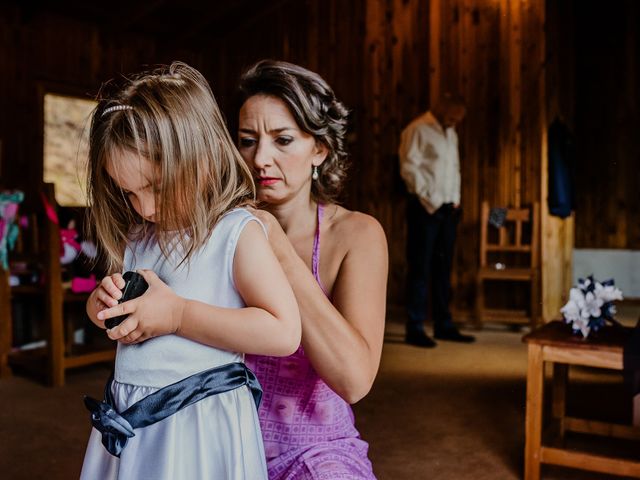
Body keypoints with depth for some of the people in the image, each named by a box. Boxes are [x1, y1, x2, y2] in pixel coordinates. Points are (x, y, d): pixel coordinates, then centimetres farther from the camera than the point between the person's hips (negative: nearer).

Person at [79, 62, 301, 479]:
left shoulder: (238, 234, -15)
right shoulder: (139, 234, 6)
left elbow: (284, 332, -24)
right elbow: (100, 312, 20)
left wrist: (177, 314, -23)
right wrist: (104, 300, -6)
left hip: (200, 426, -6)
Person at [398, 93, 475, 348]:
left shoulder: (451, 133, 18)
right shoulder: (417, 130, -6)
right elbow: (409, 168, -12)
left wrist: (455, 200, 10)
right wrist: (430, 200, -13)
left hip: (448, 209, 7)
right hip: (425, 209, -7)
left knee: (443, 268, 10)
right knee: (420, 268, -4)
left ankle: (443, 325, 18)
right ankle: (414, 329, 3)